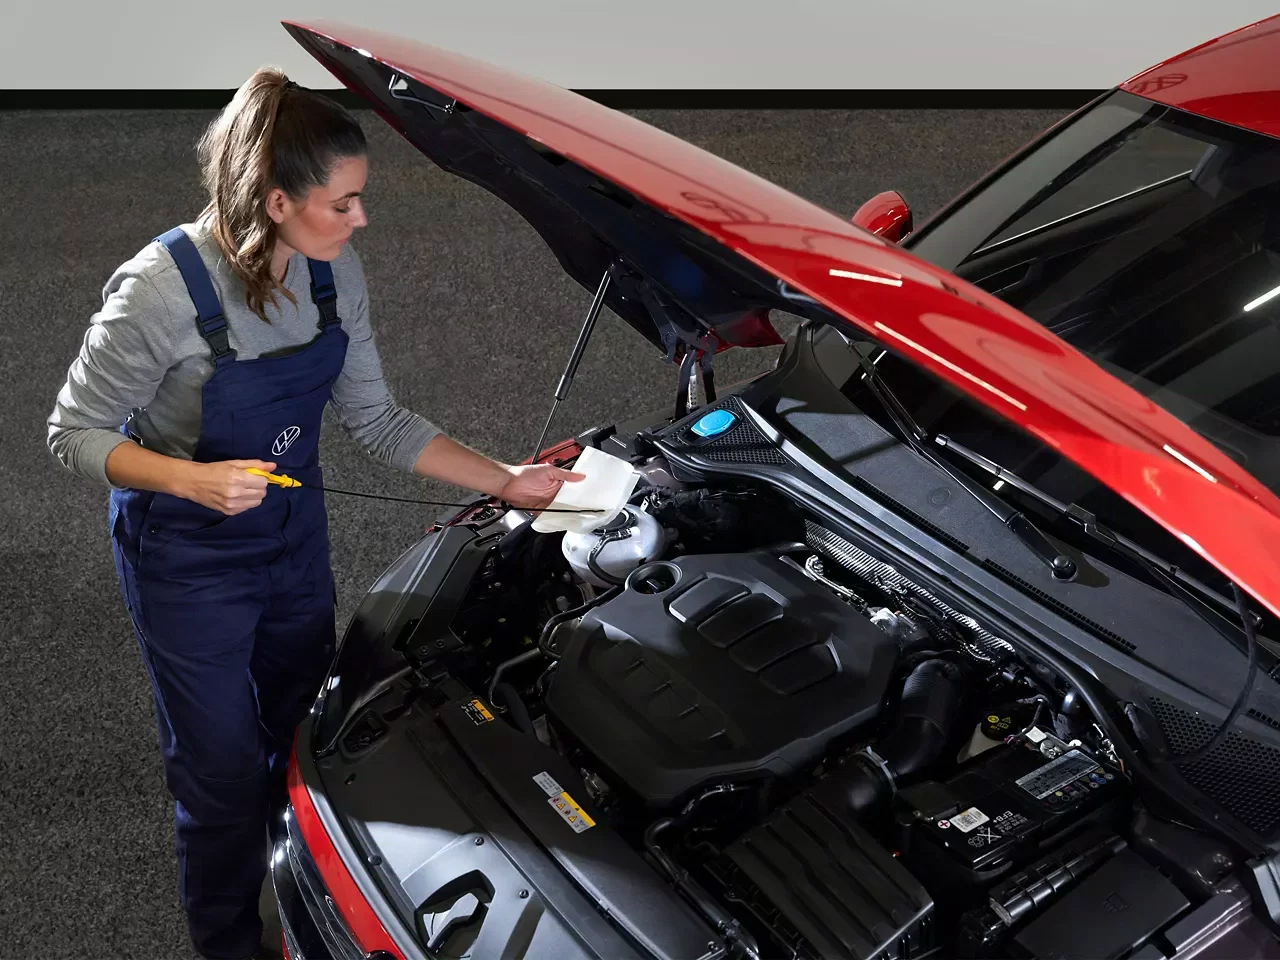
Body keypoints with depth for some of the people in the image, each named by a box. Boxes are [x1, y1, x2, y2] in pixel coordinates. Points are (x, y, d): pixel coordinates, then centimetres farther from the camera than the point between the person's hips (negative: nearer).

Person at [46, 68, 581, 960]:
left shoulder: (334, 271, -11)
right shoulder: (161, 290, -29)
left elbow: (376, 419, -2)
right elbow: (75, 431, -17)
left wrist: (508, 481, -4)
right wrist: (195, 481, -34)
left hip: (294, 534, 6)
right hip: (189, 559, -6)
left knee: (307, 737, 22)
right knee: (223, 770, 8)